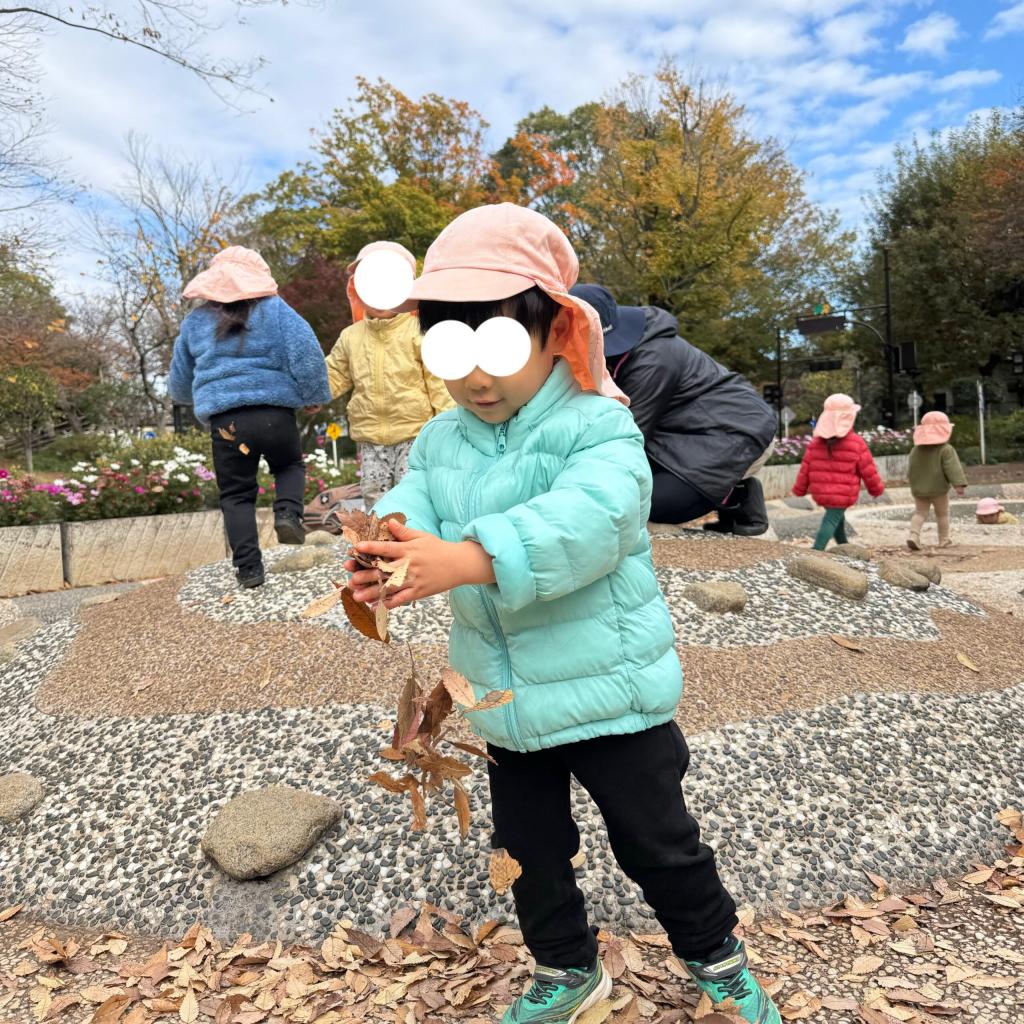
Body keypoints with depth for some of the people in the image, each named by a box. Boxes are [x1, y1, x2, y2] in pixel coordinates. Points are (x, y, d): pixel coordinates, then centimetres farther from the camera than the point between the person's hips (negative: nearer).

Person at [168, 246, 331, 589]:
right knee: (290, 465, 26)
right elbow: (306, 353, -7)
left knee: (236, 495, 12)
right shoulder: (274, 309, 5)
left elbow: (179, 381, 25)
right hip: (274, 412, -1)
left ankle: (248, 567, 7)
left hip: (224, 421, 1)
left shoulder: (195, 321, 15)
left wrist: (195, 398, 46)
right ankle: (288, 513, -1)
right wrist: (314, 396, 5)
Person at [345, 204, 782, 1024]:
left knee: (659, 843, 14)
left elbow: (587, 518, -37)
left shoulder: (597, 426, -19)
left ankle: (717, 958, 42)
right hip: (506, 701, 6)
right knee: (530, 848, 21)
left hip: (610, 692, -5)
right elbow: (414, 504, -13)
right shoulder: (440, 440, 2)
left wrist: (469, 559, -52)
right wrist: (390, 542, -38)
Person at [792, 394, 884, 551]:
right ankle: (816, 551, -20)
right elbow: (869, 471, -2)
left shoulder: (816, 442, 1)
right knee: (832, 520, -6)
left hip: (820, 494, 5)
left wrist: (799, 489, 13)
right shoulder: (857, 444, -9)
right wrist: (877, 489, 14)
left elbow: (805, 468, 2)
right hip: (843, 495, -5)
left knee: (836, 515, 25)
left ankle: (843, 546, 36)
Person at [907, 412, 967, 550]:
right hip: (938, 489, -4)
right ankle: (944, 540, 16)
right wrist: (960, 484, -24)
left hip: (919, 490, 4)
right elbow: (953, 468, -21)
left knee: (920, 513, 7)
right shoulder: (946, 449, -11)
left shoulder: (915, 450, 5)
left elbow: (912, 470, 13)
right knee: (942, 514, 10)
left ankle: (913, 535, -14)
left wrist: (914, 486, 23)